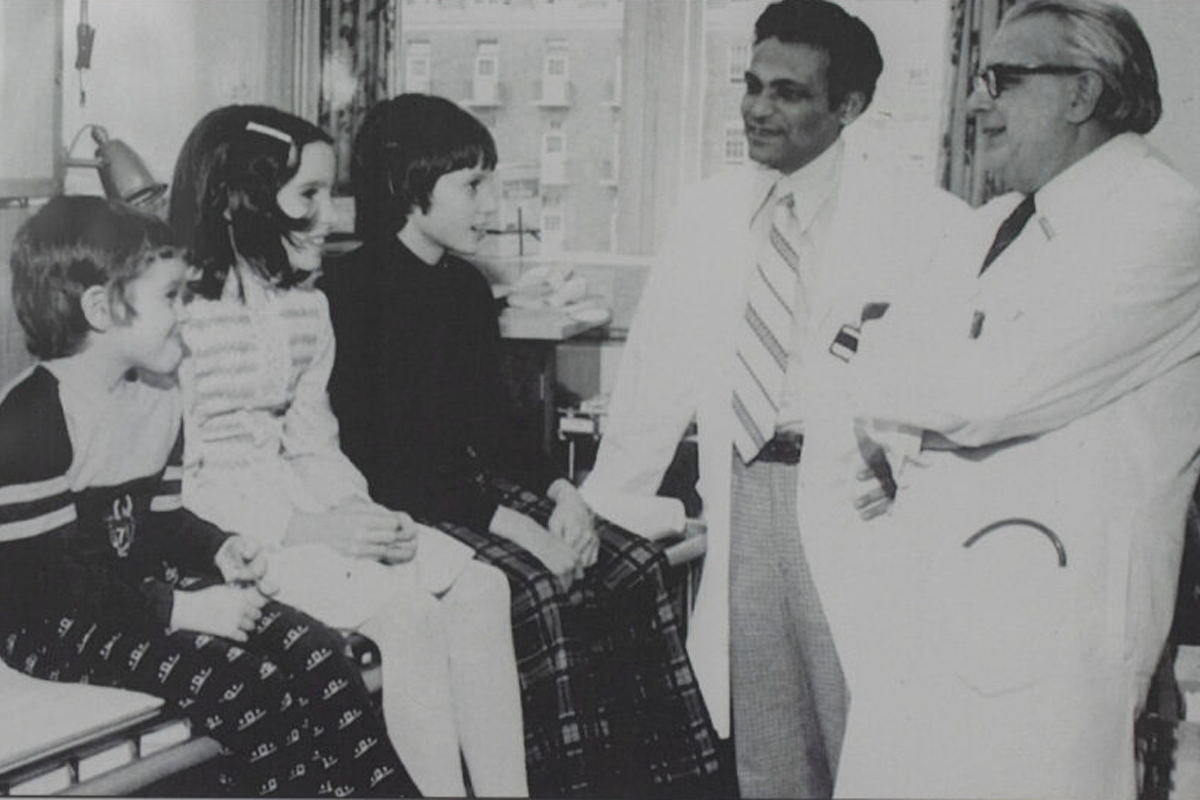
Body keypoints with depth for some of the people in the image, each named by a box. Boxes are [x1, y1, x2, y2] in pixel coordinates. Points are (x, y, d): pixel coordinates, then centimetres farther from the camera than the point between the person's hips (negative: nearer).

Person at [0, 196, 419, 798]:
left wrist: (218, 550, -7)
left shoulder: (157, 395, 8)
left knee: (312, 651, -10)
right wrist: (180, 610, -27)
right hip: (49, 624, -8)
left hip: (138, 586, 8)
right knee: (243, 682, -26)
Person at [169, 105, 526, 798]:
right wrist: (311, 529, -22)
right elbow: (186, 470, -17)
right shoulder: (184, 313, -12)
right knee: (407, 609, -24)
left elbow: (313, 440, 12)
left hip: (313, 504, 8)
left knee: (480, 587, -9)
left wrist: (359, 509, -7)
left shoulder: (309, 309, 14)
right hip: (224, 527, -8)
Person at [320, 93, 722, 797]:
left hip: (475, 485, 8)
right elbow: (378, 459, -18)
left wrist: (562, 493, -3)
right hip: (400, 507, -8)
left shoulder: (467, 288, 13)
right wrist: (513, 525, -23)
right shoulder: (351, 295, -12)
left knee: (635, 565, -10)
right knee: (540, 590, -29)